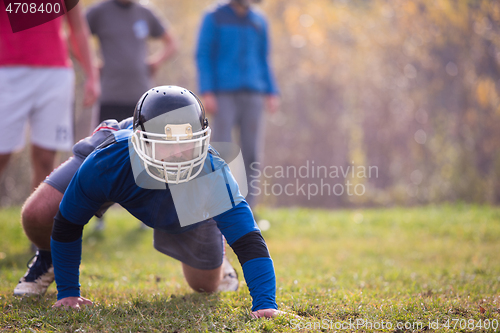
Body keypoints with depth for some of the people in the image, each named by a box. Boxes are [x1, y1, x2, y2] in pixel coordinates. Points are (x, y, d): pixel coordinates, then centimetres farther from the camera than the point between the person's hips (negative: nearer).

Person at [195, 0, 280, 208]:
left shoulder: (259, 22, 12)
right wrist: (206, 93, -13)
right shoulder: (213, 18, 0)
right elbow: (203, 56, -4)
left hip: (252, 96, 4)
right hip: (224, 95, -4)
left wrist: (272, 93, 7)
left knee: (251, 154, -1)